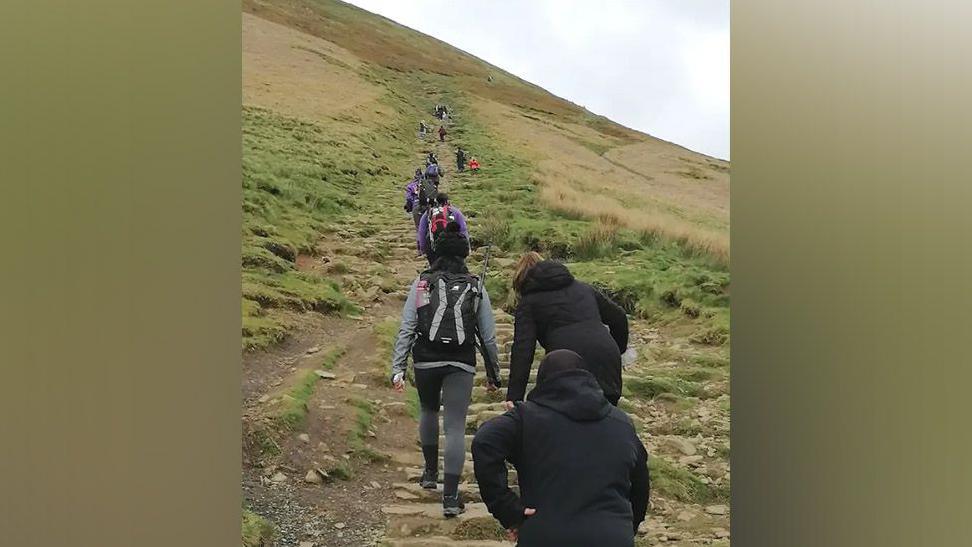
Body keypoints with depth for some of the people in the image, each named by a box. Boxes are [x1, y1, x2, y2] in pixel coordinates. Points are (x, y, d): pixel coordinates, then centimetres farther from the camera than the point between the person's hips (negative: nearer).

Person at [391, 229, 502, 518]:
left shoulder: (421, 283, 3)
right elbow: (489, 337, 6)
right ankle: (451, 496, -5)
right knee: (456, 426, 0)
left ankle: (431, 471, 37)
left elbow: (406, 329, -3)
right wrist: (494, 374, 16)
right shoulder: (476, 288, 5)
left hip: (426, 361, 1)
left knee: (428, 410, 26)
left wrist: (398, 369, -3)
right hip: (461, 364, -1)